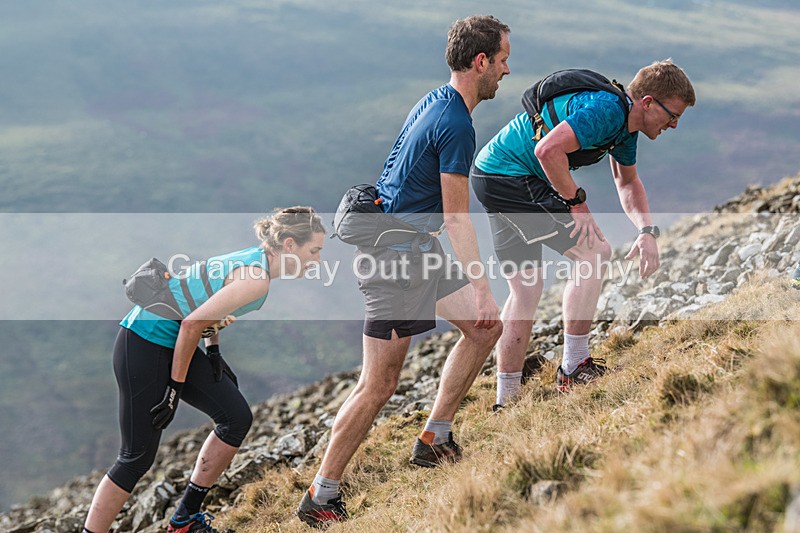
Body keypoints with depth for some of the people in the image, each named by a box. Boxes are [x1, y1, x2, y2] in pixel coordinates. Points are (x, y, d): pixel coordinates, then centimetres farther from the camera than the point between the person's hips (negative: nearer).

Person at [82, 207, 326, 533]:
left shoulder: (253, 258, 8)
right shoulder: (257, 279, -21)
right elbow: (191, 324, -23)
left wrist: (213, 351, 15)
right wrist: (175, 389, -16)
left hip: (173, 344, 10)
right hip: (144, 346, -10)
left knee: (237, 417, 7)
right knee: (138, 456, -6)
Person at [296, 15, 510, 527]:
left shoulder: (434, 102, 11)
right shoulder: (456, 125, -20)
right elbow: (456, 217, -19)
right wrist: (482, 287, -16)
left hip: (418, 248, 10)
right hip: (397, 258, -10)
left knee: (486, 328, 14)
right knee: (379, 385, -6)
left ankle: (435, 439, 22)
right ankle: (321, 498, 2)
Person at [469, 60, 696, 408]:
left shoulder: (625, 120, 10)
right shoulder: (606, 110, -22)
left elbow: (628, 183, 22)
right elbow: (548, 149, -33)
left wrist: (647, 231, 6)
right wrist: (577, 203, -21)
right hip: (511, 178, -11)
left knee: (526, 290, 12)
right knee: (594, 252, -13)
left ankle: (506, 401, 17)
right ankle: (574, 368, -7)